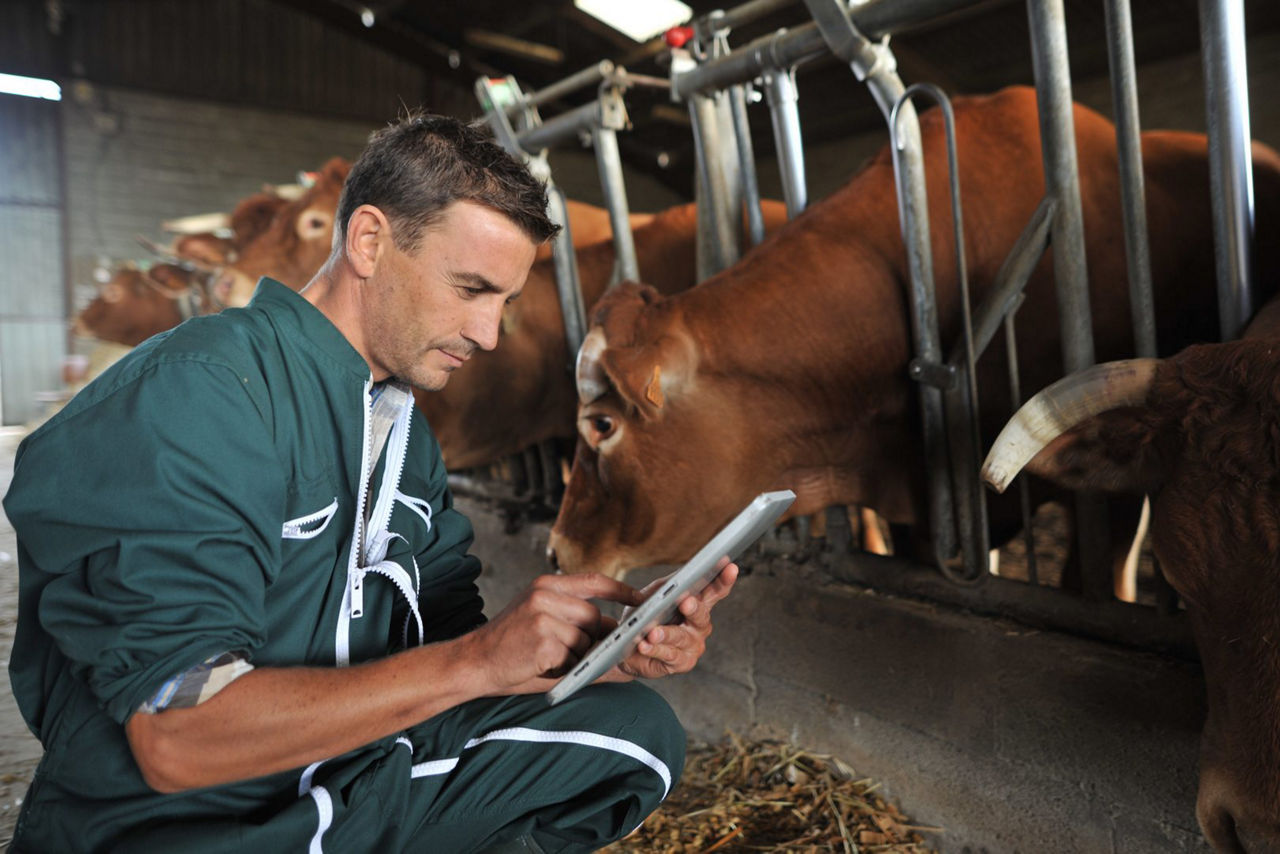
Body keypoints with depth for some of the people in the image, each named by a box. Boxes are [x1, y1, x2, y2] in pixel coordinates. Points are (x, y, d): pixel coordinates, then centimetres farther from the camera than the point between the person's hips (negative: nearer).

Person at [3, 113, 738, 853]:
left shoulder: (403, 429, 9)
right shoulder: (194, 395, -20)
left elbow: (449, 637, 6)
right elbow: (175, 737, -26)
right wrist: (476, 661, -26)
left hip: (354, 778, 8)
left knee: (638, 728, -4)